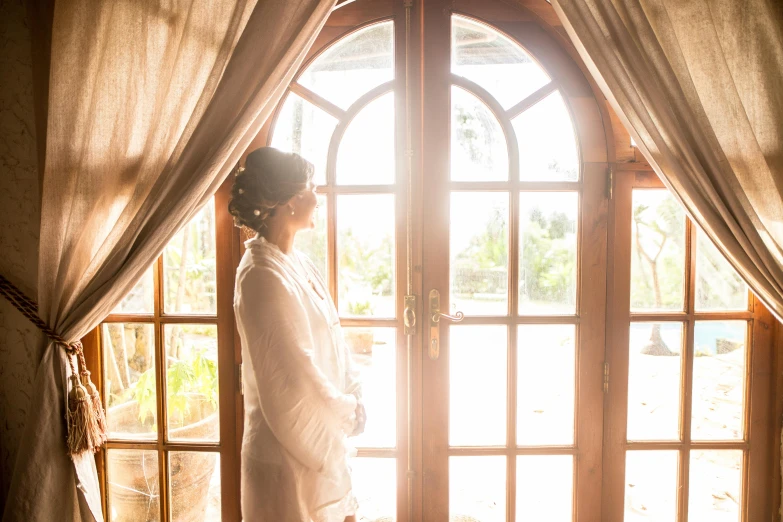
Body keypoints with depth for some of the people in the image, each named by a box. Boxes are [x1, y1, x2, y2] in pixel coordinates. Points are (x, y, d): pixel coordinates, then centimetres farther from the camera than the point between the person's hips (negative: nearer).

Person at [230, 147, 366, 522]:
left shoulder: (299, 263, 5)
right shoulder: (262, 275, -22)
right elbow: (293, 380, -23)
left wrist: (354, 402, -3)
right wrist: (350, 411, -9)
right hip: (291, 460, -8)